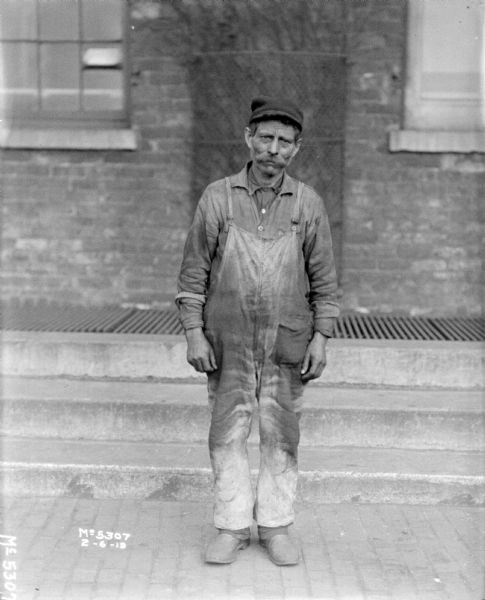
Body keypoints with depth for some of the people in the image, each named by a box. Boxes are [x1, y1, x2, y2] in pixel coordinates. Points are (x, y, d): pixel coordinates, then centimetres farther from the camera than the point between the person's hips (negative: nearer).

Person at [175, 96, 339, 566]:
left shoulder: (308, 204, 1)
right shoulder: (217, 197, -1)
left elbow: (324, 278, 5)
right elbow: (193, 271, 2)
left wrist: (321, 338, -1)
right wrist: (193, 333, -4)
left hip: (287, 343, 1)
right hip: (227, 343, 0)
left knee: (281, 437, 7)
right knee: (227, 435, 5)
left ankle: (276, 527, 21)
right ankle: (232, 527, 18)